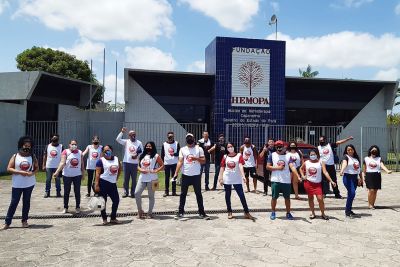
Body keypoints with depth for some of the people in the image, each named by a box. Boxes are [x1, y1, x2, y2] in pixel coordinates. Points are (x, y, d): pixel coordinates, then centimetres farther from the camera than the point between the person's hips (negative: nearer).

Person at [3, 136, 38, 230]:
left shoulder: (32, 157, 3)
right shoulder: (15, 156, -2)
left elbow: (37, 168, 8)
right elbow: (9, 169, -7)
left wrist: (32, 173, -13)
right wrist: (20, 172, -19)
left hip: (29, 184, 2)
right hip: (17, 184, -2)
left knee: (26, 202, 10)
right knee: (14, 203, 2)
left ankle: (24, 220, 21)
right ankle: (7, 222, 11)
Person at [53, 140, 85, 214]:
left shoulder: (80, 152, 3)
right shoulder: (65, 152, -7)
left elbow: (82, 164, 8)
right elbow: (62, 163, -17)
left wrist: (83, 174, 8)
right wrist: (57, 172, -28)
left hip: (77, 175, 2)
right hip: (67, 175, -2)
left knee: (77, 192, 7)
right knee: (66, 192, 8)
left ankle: (77, 207, 19)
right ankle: (65, 208, 21)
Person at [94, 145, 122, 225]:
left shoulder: (116, 159, 9)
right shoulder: (101, 160, -7)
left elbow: (119, 169, 23)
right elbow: (97, 173, -13)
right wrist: (96, 185, -19)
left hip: (113, 183, 6)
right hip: (103, 183, -6)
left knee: (116, 200, 6)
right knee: (103, 201, 2)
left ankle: (113, 218, 20)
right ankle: (104, 219, 14)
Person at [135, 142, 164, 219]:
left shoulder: (156, 156, -2)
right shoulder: (142, 156, 14)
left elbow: (162, 166, -4)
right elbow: (138, 166, 16)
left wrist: (156, 170, -18)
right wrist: (140, 170, -5)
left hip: (151, 179, -4)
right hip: (142, 178, 5)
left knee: (151, 196, 5)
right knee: (137, 193, -5)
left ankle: (150, 212, 17)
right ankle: (140, 211, 11)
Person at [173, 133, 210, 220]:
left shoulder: (199, 149, 2)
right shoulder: (183, 149, 4)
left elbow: (203, 161, -1)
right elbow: (180, 162, -3)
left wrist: (196, 158, -20)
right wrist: (176, 173, -13)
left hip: (196, 175, -1)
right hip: (185, 175, 1)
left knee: (198, 194, 6)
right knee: (183, 194, 6)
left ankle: (201, 213, 14)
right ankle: (180, 212, 16)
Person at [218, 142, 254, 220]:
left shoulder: (239, 155, -2)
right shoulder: (225, 157, 4)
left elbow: (240, 166, -13)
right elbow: (222, 168, 6)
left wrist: (243, 176, -26)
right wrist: (220, 178, -1)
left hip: (237, 180, -2)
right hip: (227, 180, 2)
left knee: (242, 195, -3)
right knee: (227, 196, 9)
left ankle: (246, 213, 5)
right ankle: (229, 212, 22)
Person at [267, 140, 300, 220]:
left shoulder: (288, 156, 4)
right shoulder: (272, 155, 2)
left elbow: (292, 167, -8)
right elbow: (268, 167, -1)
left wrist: (298, 176, -21)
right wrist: (277, 168, -13)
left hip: (286, 181, 1)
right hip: (275, 180, -1)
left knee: (287, 197, 10)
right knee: (274, 197, 7)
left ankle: (288, 213, 25)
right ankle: (273, 213, 24)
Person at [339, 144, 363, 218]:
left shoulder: (356, 157, 13)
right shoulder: (346, 156, -7)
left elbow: (358, 168, 20)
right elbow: (344, 163, -28)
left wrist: (360, 178, 20)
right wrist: (342, 170, -46)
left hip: (355, 177, 7)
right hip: (348, 177, -7)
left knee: (351, 194, 10)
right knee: (352, 193, -16)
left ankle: (348, 210, 21)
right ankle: (348, 211, -7)